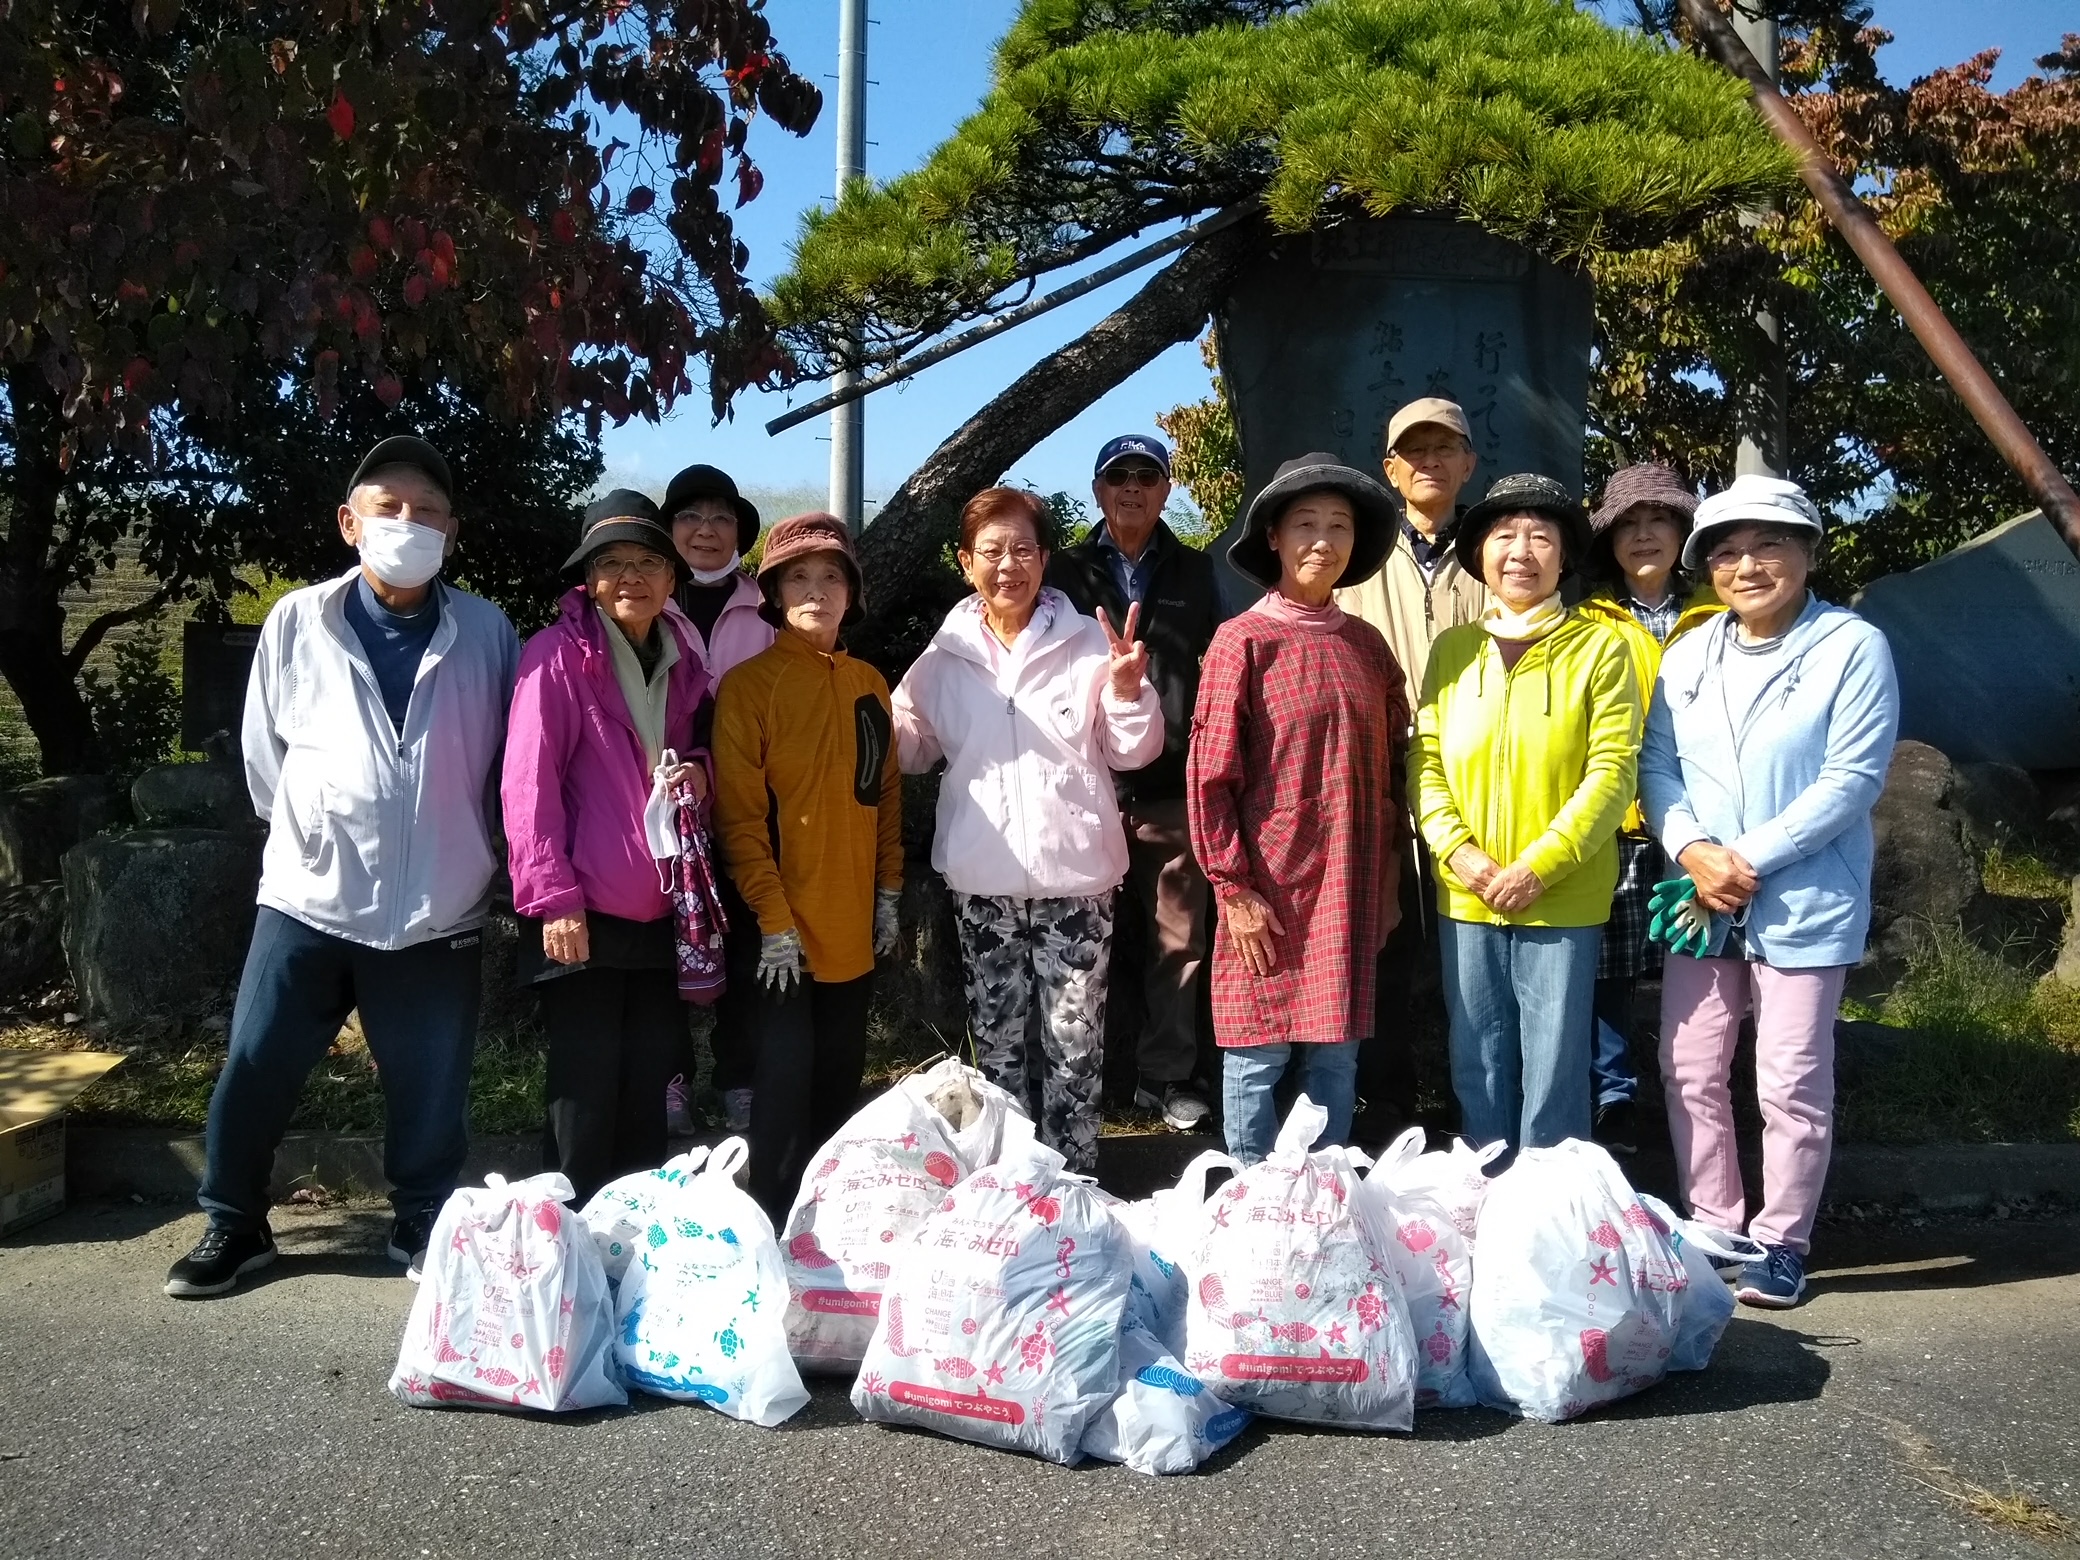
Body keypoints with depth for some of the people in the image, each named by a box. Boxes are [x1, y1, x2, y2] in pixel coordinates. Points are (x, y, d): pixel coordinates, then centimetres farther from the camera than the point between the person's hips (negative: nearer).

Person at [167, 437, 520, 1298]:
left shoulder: (487, 633, -3)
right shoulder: (296, 622, -2)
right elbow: (263, 753, 8)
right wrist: (307, 834, 14)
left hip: (439, 915, 0)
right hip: (308, 902, 1)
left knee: (431, 1097, 9)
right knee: (251, 1075, 10)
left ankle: (426, 1235, 30)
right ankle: (233, 1226, 33)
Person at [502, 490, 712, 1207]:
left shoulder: (684, 662, 11)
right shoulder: (558, 653, -8)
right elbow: (529, 782, -11)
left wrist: (699, 774, -1)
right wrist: (554, 898, -16)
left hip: (660, 916, 6)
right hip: (583, 917, -6)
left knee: (647, 1094, 14)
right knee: (587, 1096, 1)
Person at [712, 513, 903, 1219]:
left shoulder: (870, 684, 10)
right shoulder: (749, 683, -7)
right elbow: (738, 813, -11)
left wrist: (888, 892, 9)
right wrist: (773, 917, -14)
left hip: (853, 922, 5)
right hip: (783, 926, -5)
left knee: (841, 1075, 14)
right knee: (786, 1076, -3)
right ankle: (776, 1224, 10)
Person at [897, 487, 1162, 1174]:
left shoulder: (1088, 641, -2)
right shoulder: (946, 655, 5)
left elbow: (1132, 752, 0)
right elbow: (909, 747, 14)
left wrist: (1126, 690, -18)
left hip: (1074, 873, -2)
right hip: (982, 879, 3)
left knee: (1074, 1043, 4)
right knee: (995, 1040, 14)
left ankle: (1073, 1178, 20)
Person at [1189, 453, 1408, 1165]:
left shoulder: (1365, 644, 9)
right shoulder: (1243, 641, -6)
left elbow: (1393, 760, 15)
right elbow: (1209, 773, -8)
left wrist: (1388, 877, 12)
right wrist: (1233, 887, -11)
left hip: (1351, 889, 4)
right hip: (1269, 888, -4)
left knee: (1336, 1054, 12)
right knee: (1258, 1052, 3)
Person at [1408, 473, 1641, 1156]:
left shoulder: (1599, 647, -3)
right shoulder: (1452, 649, 7)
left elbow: (1612, 772, -9)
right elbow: (1425, 761, 5)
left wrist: (1537, 867, -16)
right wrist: (1457, 850, -11)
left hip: (1564, 900, -3)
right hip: (1464, 898, 3)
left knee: (1554, 1071, 6)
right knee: (1477, 1067, 13)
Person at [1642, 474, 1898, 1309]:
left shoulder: (1853, 646, -7)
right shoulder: (1687, 654, 9)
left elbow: (1851, 780, -13)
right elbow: (1655, 763, 4)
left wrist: (1749, 860, -17)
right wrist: (1691, 851, -13)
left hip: (1804, 906, -5)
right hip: (1701, 903, 5)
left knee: (1790, 1084, 3)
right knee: (1689, 1072, 10)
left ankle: (1781, 1242, 19)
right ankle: (1712, 1227, 26)